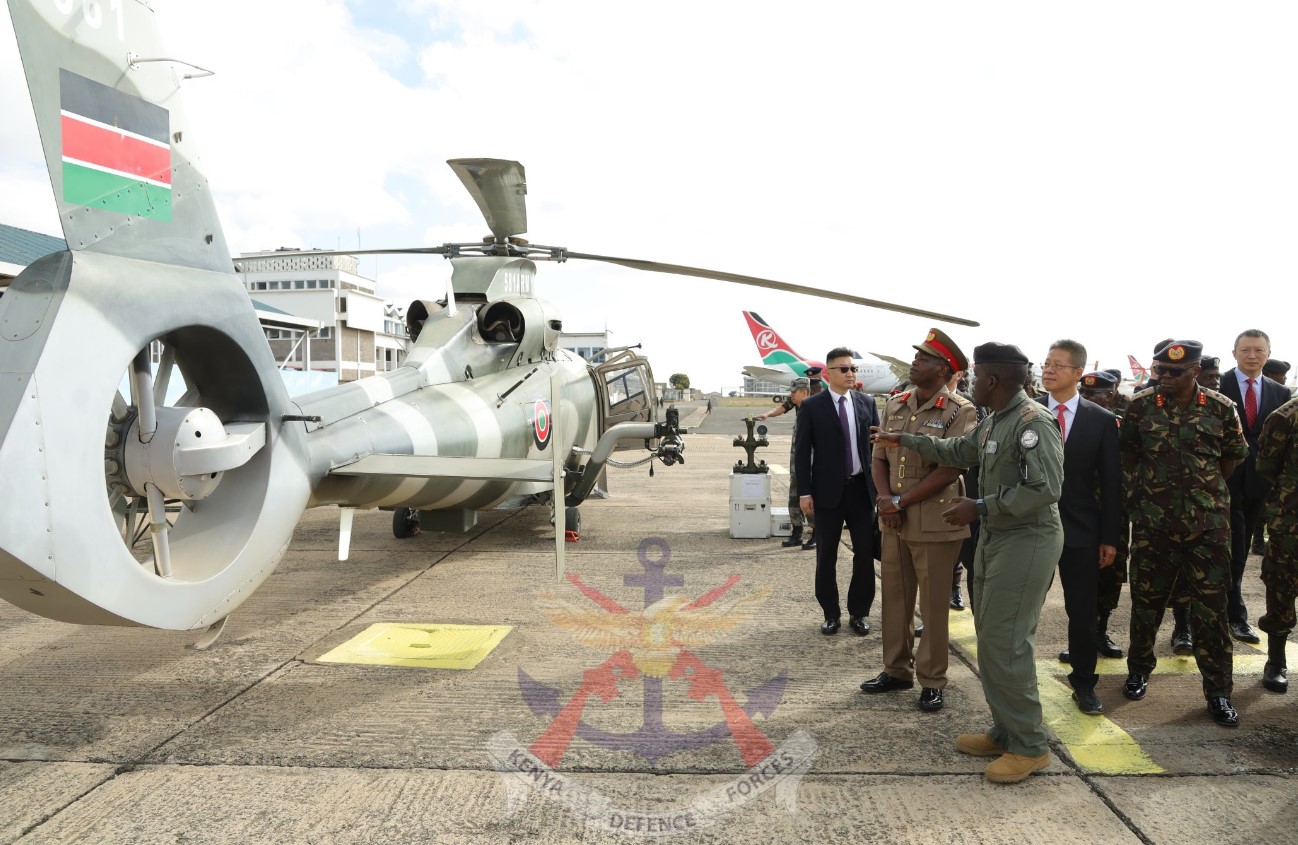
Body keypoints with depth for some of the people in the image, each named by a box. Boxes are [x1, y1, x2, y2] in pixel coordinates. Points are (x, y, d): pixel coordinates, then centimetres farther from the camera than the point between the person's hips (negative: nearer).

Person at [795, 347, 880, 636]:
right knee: (826, 555, 7)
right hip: (828, 491, -2)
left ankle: (859, 612, 22)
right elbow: (802, 452, -4)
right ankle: (831, 613, 22)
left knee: (865, 552, 7)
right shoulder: (812, 406, -3)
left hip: (862, 488, 3)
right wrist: (804, 492, -8)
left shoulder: (867, 402, 5)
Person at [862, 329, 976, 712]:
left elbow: (950, 469, -16)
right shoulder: (895, 405, 8)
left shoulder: (961, 411, -10)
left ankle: (932, 681, 19)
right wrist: (885, 499, -7)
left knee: (933, 605, 5)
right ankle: (896, 670, 28)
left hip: (935, 522, -6)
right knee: (894, 598, 13)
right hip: (894, 521, 6)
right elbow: (880, 457, 9)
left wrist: (902, 501, -14)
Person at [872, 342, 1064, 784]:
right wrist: (904, 440, 33)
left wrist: (980, 507, -22)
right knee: (992, 638, 13)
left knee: (1005, 642, -8)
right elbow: (957, 451, 29)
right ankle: (1005, 732, 24)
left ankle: (1029, 746, 6)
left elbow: (1044, 489, -25)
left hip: (1027, 541, -10)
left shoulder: (1034, 422, -18)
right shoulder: (992, 423, 12)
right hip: (994, 536, 10)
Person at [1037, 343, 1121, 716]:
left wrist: (1109, 537, -1)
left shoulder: (1102, 420, 0)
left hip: (1080, 531, 0)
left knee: (1083, 613, 9)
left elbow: (1111, 483, 1)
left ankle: (1084, 684, 25)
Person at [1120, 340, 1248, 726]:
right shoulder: (1141, 405, -3)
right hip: (1153, 523, 1)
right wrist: (1136, 494, 4)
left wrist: (1205, 489, 8)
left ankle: (1218, 692, 14)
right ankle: (1139, 670, 30)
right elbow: (1127, 453, 9)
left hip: (1208, 524, 0)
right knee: (1146, 602, 11)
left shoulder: (1221, 408, -3)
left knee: (1211, 608, 3)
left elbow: (1234, 455, 11)